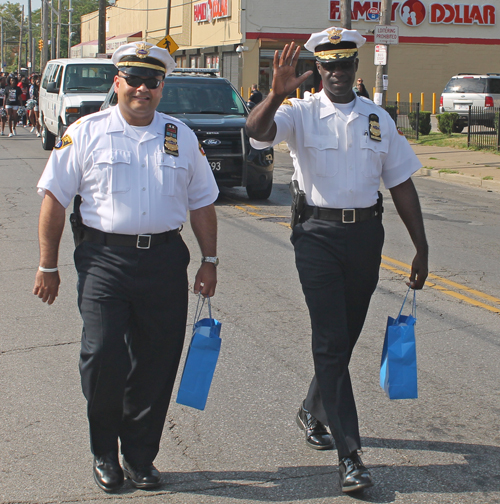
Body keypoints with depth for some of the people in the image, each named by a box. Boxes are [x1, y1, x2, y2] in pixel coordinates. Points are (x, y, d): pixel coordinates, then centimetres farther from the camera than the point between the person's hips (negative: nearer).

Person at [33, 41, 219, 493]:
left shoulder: (181, 137, 12)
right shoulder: (86, 133, 3)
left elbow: (202, 202, 17)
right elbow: (55, 198, 3)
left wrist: (210, 261, 12)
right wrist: (48, 265, 0)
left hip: (165, 260, 3)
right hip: (104, 257, -2)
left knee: (156, 363, 5)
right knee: (103, 358, -8)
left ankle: (140, 456, 22)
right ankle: (104, 453, 15)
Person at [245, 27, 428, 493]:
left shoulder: (378, 119, 9)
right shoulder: (301, 113, -1)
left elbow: (401, 184, 10)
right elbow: (256, 130, -21)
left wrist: (421, 248, 6)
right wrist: (277, 94, -41)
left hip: (366, 233, 4)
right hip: (318, 234, -4)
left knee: (346, 335, 15)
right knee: (331, 341, -7)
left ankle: (313, 411, 40)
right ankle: (349, 453, -5)